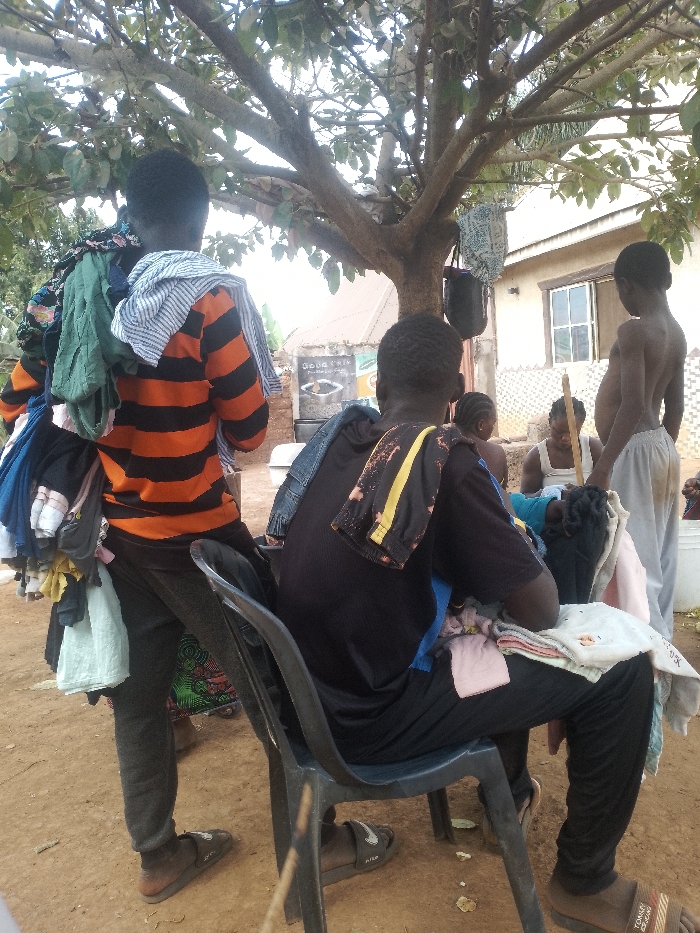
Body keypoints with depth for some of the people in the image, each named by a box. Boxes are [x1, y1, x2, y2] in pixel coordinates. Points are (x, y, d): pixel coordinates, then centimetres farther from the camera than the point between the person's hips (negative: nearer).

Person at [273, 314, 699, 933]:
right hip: (369, 714, -8)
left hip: (315, 686, 8)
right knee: (624, 672, -1)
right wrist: (524, 551, 7)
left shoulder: (337, 437, 0)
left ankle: (507, 796, 44)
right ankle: (585, 883, 18)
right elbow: (541, 613, -15)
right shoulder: (443, 458, -21)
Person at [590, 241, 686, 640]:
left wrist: (602, 468, -22)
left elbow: (633, 407, -23)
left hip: (636, 449, -9)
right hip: (663, 446, 9)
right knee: (659, 554, 14)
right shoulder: (677, 333, 12)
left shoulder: (634, 330, -16)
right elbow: (675, 406, 15)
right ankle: (660, 637, 24)